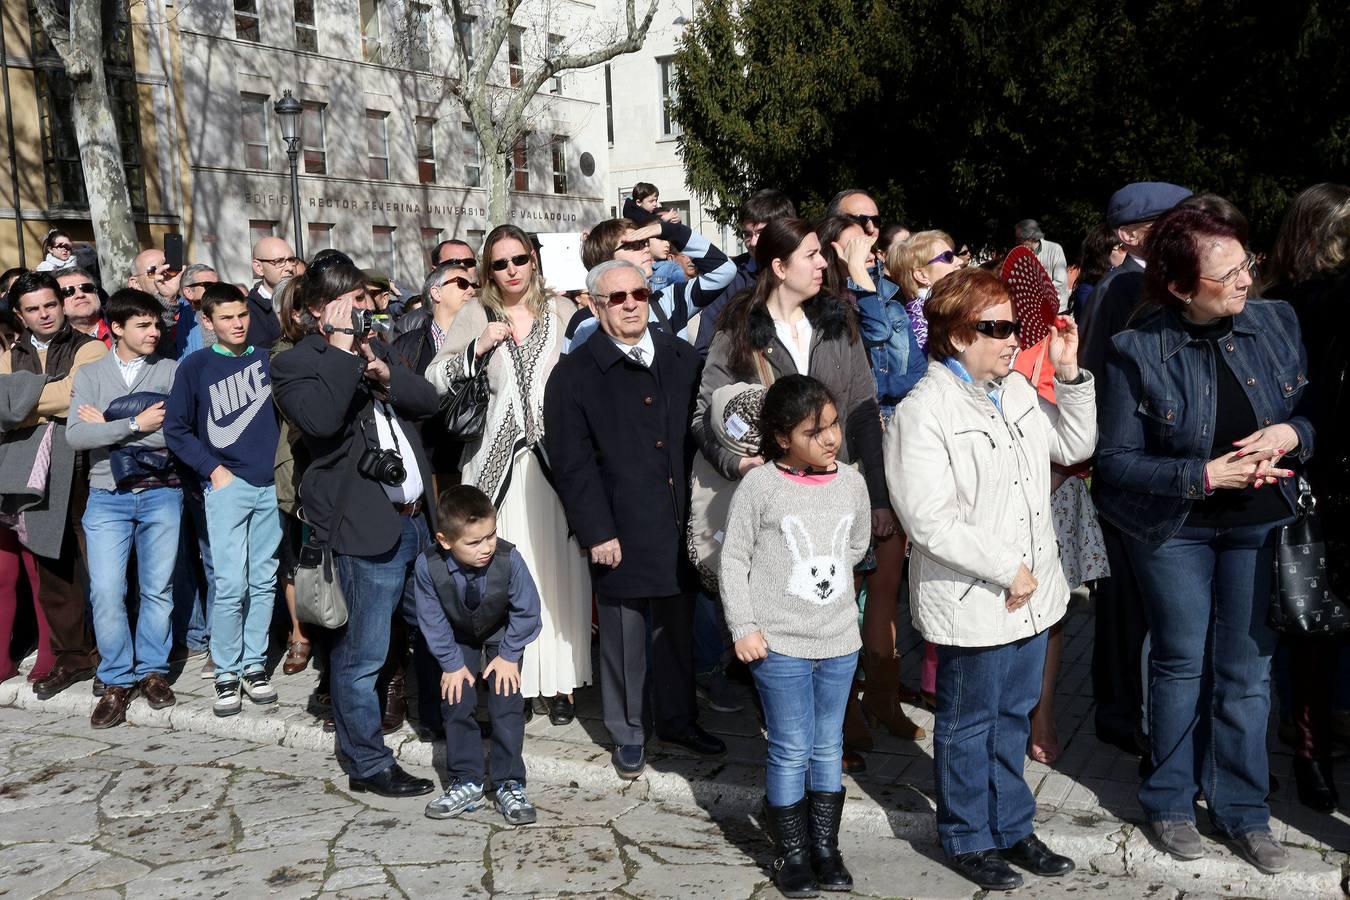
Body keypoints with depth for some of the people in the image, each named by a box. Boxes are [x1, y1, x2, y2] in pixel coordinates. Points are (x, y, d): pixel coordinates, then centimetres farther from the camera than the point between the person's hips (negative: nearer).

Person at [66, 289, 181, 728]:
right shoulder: (90, 374, 6)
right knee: (106, 591, -3)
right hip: (107, 497, 0)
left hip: (161, 493, 0)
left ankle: (153, 670, 21)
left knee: (157, 588, 7)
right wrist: (135, 423, -14)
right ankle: (117, 681, 11)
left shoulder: (171, 371, 4)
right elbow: (75, 435, -7)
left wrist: (108, 425, -8)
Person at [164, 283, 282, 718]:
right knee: (231, 584, -7)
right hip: (227, 486, -2)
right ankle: (226, 674, 6)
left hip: (272, 484, 2)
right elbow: (176, 429, 4)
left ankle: (254, 665, 17)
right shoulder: (194, 367, 2)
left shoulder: (267, 359, 7)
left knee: (263, 581, 6)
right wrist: (214, 470, -4)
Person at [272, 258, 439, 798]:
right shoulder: (295, 364, -5)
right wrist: (341, 352, -17)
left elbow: (428, 401, 10)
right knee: (360, 656, -1)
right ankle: (368, 765, 11)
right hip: (364, 527, -7)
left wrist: (385, 373, -8)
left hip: (414, 518, 8)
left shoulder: (374, 347, 18)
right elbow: (320, 419, -24)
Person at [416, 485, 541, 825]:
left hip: (500, 635, -1)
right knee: (455, 705, -2)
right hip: (458, 638, 1)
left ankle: (509, 787, 4)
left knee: (506, 705, -8)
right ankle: (466, 784, 13)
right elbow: (432, 619, -16)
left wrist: (508, 656, -14)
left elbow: (526, 610, -18)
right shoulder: (428, 565, -33)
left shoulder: (508, 559, -36)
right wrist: (452, 663, -12)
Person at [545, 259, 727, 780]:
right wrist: (597, 533, -12)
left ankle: (678, 718, 34)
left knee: (679, 628, 16)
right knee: (625, 636, 8)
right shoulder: (575, 374, -5)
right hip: (622, 532, -4)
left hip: (680, 525, 4)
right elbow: (572, 463, -8)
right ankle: (628, 733, 25)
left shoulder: (682, 359, 8)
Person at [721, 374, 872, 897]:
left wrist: (821, 576, 9)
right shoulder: (759, 486, -11)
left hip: (839, 643, 4)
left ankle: (825, 849, 29)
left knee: (829, 749, 15)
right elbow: (733, 560, -7)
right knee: (791, 752, 5)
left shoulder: (852, 483, 1)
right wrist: (744, 627, -10)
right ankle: (792, 855, 20)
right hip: (779, 644, -4)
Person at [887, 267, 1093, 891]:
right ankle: (967, 839, 30)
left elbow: (1075, 447, 13)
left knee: (1013, 717, 21)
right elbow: (930, 522, -23)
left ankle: (1012, 827, 38)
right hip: (973, 602, -7)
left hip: (1031, 594, 7)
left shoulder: (1017, 391, 5)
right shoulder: (923, 412, -19)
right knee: (968, 727, 11)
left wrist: (1070, 372, 2)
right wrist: (1007, 569, -18)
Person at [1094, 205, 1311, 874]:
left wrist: (1292, 433, -17)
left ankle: (1243, 810, 26)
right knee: (1181, 662, 10)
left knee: (1246, 669, 10)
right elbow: (1116, 461, -15)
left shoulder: (1277, 323, -5)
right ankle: (1171, 802, 29)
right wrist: (1207, 474, -23)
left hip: (1257, 523, 3)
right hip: (1174, 528, -3)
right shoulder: (1137, 352, -17)